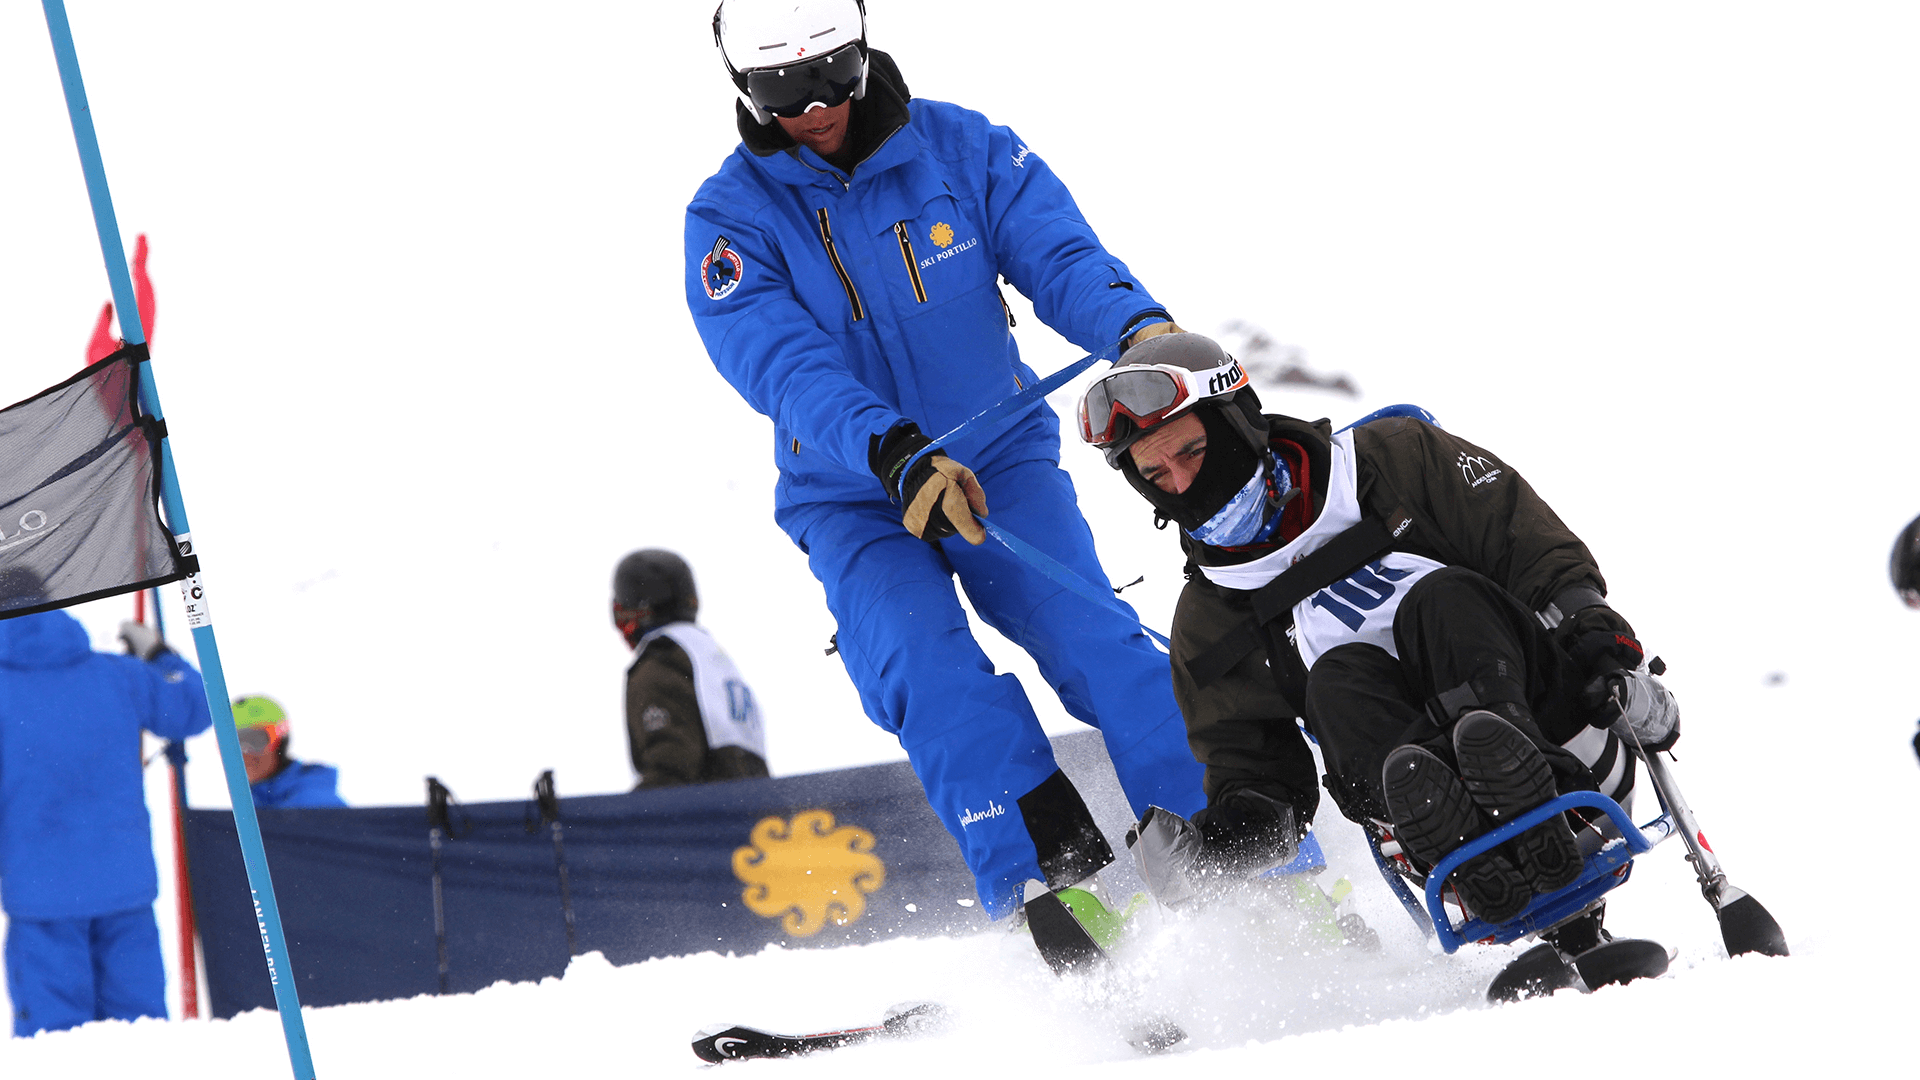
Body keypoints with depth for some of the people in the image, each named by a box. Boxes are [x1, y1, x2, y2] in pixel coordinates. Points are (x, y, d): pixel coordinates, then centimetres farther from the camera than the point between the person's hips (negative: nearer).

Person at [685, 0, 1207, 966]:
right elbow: (784, 367, -24)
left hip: (1001, 457, 1)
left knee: (1089, 639, -19)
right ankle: (1053, 886, -28)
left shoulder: (960, 148, -5)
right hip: (851, 499, -1)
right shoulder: (728, 219, -11)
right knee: (927, 677, -25)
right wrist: (895, 454, -41)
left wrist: (1140, 328, -36)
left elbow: (1059, 253, -12)